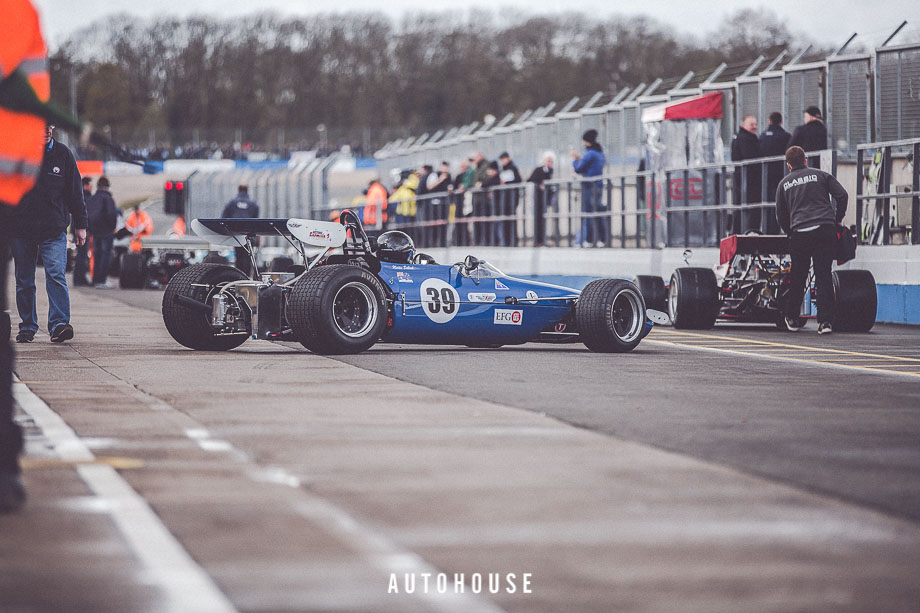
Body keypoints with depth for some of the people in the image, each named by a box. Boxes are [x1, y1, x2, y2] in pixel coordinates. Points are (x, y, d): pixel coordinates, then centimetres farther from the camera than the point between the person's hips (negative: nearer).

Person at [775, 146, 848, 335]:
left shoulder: (784, 184, 15)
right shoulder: (821, 175, 11)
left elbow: (781, 216, 17)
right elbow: (842, 195, 3)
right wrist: (838, 219, 14)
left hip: (799, 233, 1)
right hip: (825, 230, -1)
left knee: (798, 277, 12)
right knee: (823, 275, 0)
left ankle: (792, 318, 21)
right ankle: (825, 321, -6)